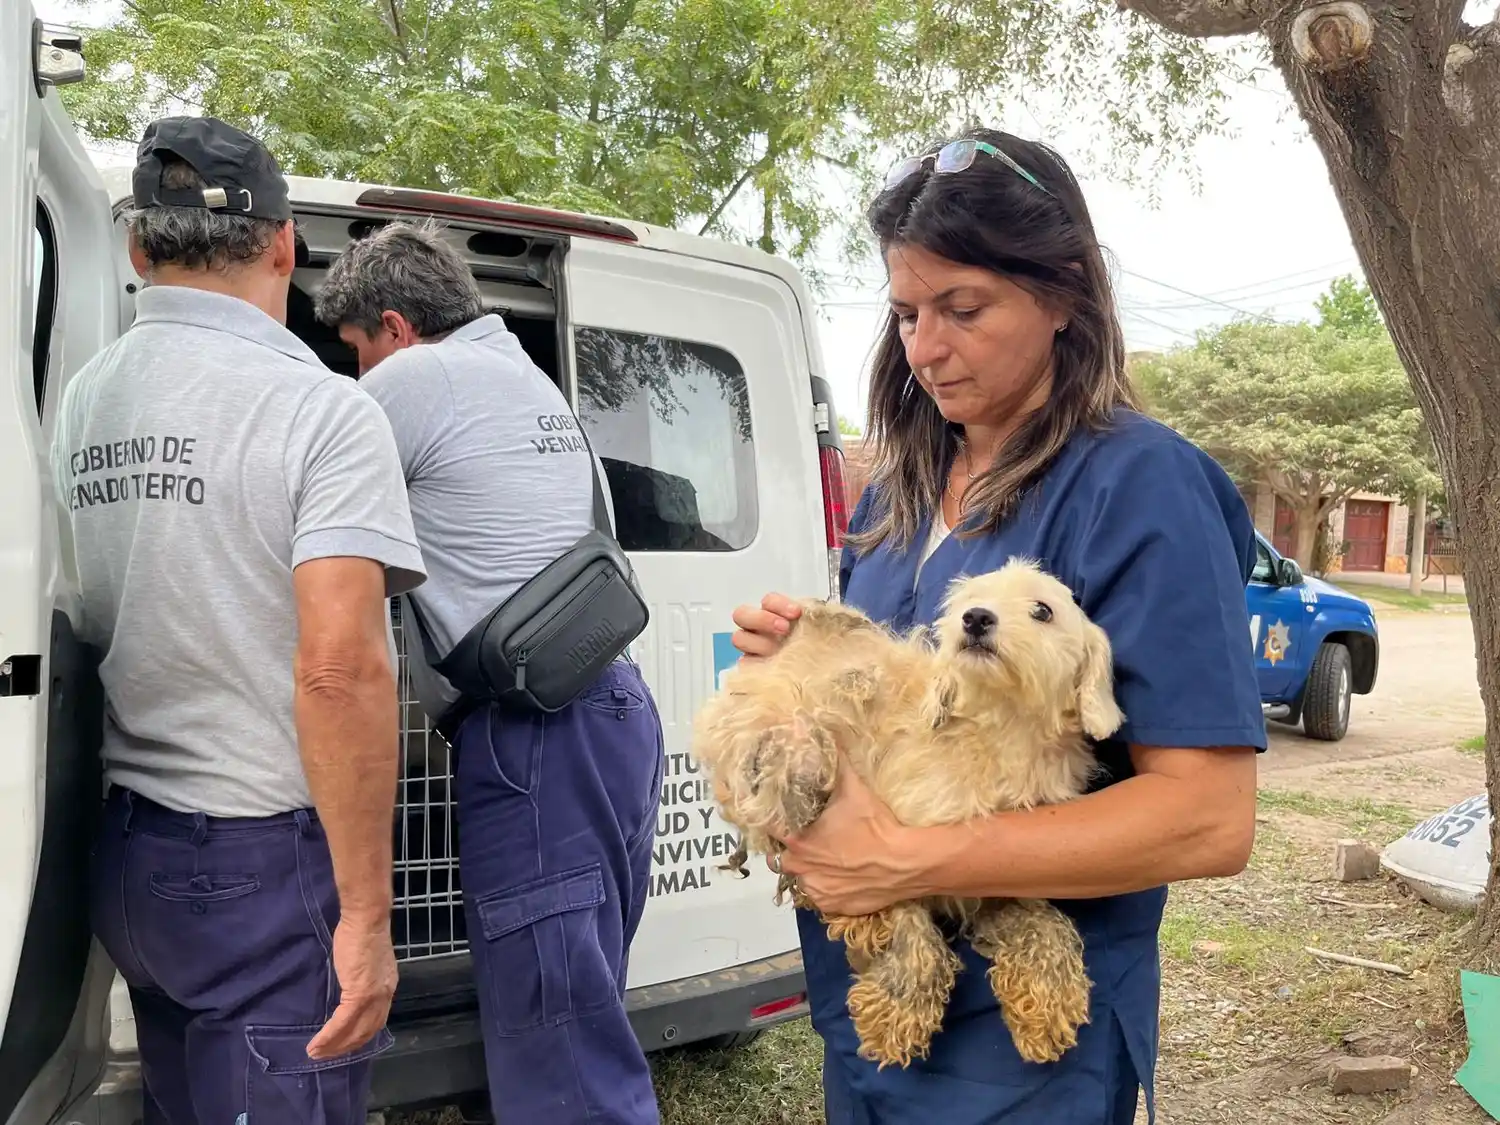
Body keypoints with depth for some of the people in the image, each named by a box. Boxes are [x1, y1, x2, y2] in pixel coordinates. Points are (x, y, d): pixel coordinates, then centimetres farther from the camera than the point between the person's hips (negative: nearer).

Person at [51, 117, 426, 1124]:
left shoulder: (79, 402, 6)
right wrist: (366, 912, -17)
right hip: (265, 862, -7)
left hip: (124, 846, 7)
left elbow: (83, 631, 14)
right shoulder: (319, 408, -15)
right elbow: (339, 670, -24)